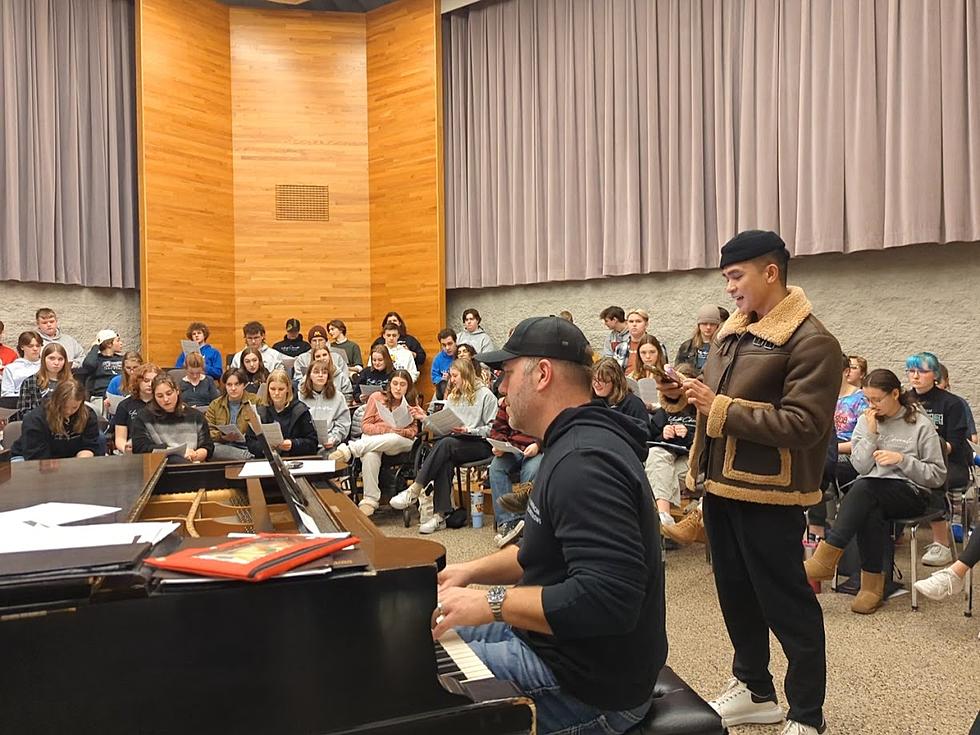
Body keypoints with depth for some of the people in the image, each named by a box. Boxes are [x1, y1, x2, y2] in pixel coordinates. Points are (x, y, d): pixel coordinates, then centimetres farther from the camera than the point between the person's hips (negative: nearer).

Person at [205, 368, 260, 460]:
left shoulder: (255, 402, 9)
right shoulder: (215, 404, 17)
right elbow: (207, 430, 10)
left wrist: (244, 438, -13)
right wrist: (223, 437, -9)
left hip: (245, 448, -5)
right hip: (222, 447, 5)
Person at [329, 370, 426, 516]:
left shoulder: (412, 402, 13)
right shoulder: (377, 397, 9)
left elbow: (413, 431, 8)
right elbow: (365, 425, 3)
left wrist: (400, 431, -15)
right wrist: (388, 429, -13)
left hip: (401, 443, 1)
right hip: (372, 438, -1)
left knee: (394, 439, -38)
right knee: (370, 455, -38)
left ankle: (350, 449, -37)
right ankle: (370, 500, -35)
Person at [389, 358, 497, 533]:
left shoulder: (485, 395, -1)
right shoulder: (452, 396, 22)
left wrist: (468, 430, -16)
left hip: (480, 444, -5)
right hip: (456, 442, 5)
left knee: (445, 444, -32)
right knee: (444, 461, -31)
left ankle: (414, 491, -33)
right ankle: (440, 515, -36)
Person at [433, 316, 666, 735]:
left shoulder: (585, 461, -27)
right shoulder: (575, 444, 9)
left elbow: (609, 598, -35)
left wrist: (491, 603, -27)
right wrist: (472, 571, 8)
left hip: (589, 686, -10)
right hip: (553, 640, 10)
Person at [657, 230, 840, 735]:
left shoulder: (811, 341, -15)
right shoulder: (732, 331, 11)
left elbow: (803, 424, -23)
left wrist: (720, 408, -22)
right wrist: (682, 392, -2)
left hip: (768, 493, -8)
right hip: (721, 484, 8)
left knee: (786, 605, 4)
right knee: (735, 593, 19)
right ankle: (754, 690, 37)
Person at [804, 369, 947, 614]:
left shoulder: (921, 425, 0)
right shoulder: (866, 420, 10)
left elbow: (938, 476, -1)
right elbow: (860, 466, 3)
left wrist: (902, 459, -14)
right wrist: (871, 434, -8)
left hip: (911, 493, -3)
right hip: (870, 493, 3)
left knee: (864, 487, -34)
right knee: (871, 513, -35)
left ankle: (826, 559, -35)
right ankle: (873, 582, -23)